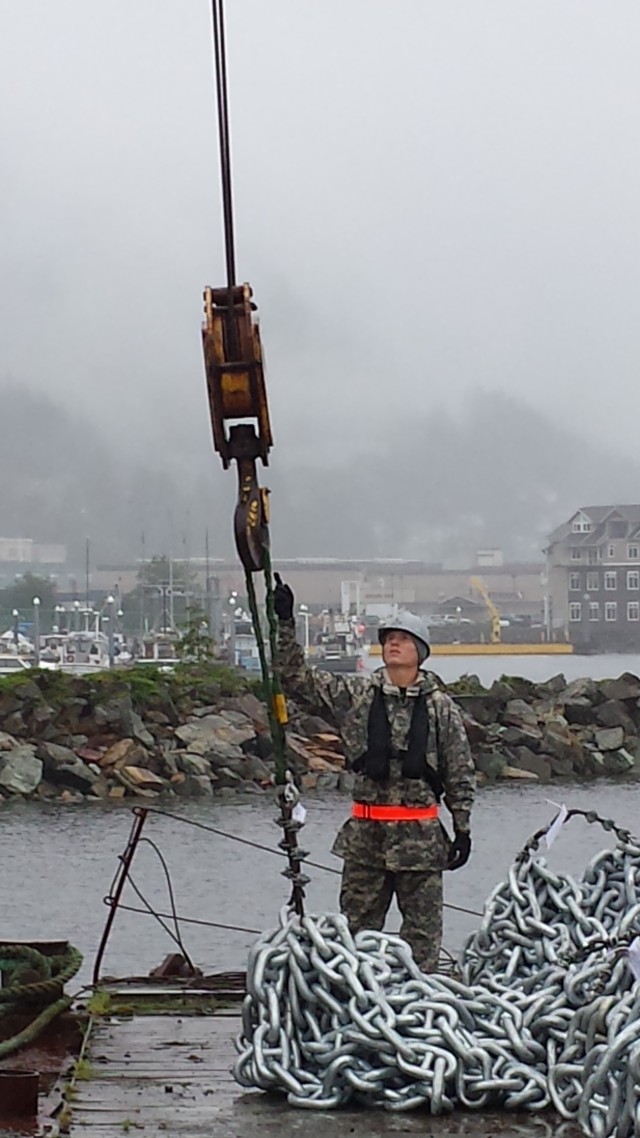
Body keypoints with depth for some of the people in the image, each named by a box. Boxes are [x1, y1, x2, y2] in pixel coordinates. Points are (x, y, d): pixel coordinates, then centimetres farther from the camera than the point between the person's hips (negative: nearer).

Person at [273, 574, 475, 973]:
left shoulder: (441, 708, 1)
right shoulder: (354, 696, 4)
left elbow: (461, 774, 5)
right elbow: (298, 679, 2)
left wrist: (462, 829, 3)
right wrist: (285, 623, -6)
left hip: (420, 835, -2)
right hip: (365, 835, 2)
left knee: (423, 932, 3)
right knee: (356, 929, 5)